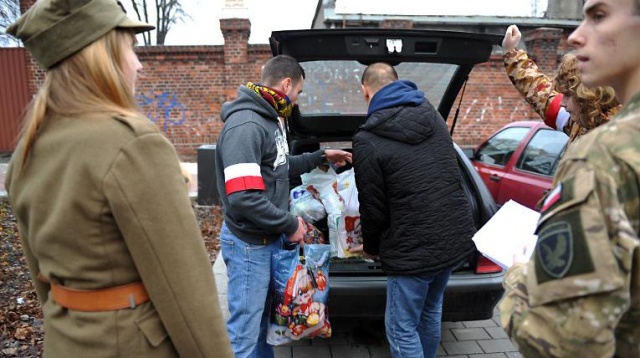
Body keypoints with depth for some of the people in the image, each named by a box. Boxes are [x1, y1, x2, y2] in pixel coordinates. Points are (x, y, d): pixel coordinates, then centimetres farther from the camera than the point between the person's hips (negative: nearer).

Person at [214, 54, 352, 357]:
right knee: (244, 331, 3)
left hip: (269, 239, 10)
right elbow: (243, 199, -30)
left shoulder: (270, 119, 9)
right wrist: (290, 224, -18)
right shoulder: (246, 126, -23)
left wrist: (321, 157, 26)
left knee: (261, 319, 23)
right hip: (250, 243, -9)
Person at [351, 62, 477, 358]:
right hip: (454, 238, 8)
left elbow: (373, 208, -11)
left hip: (413, 249, -7)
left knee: (402, 329, 9)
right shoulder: (432, 115, 6)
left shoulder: (368, 139, -15)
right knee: (430, 313, 25)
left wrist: (371, 248, 10)